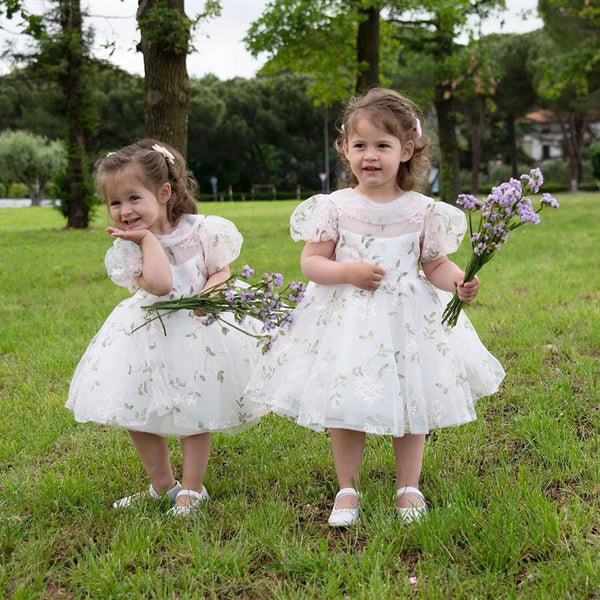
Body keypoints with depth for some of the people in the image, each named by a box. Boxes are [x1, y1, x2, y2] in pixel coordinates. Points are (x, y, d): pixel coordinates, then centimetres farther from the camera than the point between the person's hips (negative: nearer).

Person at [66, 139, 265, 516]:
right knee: (138, 413, 9)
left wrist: (209, 293, -21)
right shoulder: (127, 248, -11)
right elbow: (159, 285, -26)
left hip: (198, 333, -2)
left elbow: (223, 272, -1)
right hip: (148, 335, 3)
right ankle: (162, 485, 28)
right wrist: (148, 239, -21)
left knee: (194, 412, 4)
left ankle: (192, 488, 20)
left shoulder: (202, 231, -10)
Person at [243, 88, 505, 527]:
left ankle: (409, 487, 27)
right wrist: (348, 272, -18)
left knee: (411, 405, 9)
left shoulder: (422, 210, -1)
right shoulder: (334, 207, -3)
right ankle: (347, 488, 23)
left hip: (407, 319, 1)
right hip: (347, 320, 0)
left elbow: (435, 264, 4)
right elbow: (311, 263, -2)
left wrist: (458, 282, -16)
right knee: (344, 407, 5)